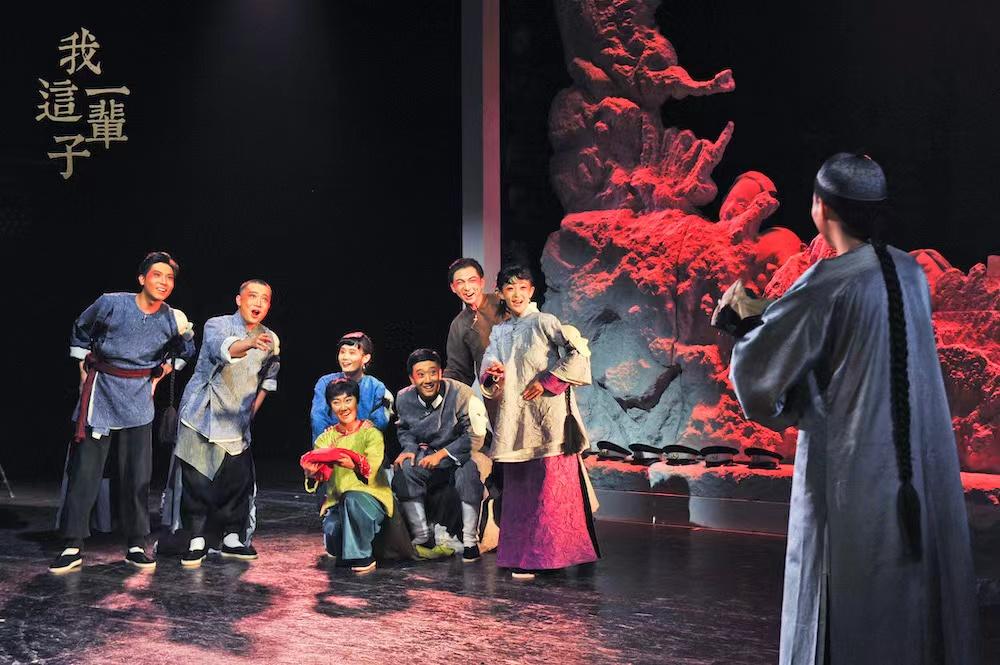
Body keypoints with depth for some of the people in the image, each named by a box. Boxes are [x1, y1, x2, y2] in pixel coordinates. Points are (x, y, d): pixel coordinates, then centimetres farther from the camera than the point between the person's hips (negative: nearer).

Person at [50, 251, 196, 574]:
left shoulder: (174, 321, -3)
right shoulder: (111, 303, -7)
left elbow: (185, 349, 19)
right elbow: (80, 332, 10)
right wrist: (84, 371, 9)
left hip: (138, 400, 2)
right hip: (100, 392, -2)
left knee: (137, 474, 2)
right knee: (84, 470, -3)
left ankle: (136, 545, 12)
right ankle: (73, 546, 3)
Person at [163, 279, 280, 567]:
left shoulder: (271, 340, 3)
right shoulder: (217, 325, -12)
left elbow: (268, 378, 19)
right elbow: (223, 348, -36)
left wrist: (253, 409, 12)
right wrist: (250, 344, -55)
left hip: (237, 424, 4)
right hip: (201, 416, -4)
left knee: (238, 482, 3)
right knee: (196, 482, -5)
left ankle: (232, 539, 16)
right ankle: (196, 542, 5)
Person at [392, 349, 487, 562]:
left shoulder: (461, 394, -18)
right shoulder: (404, 399, -3)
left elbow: (474, 436, -17)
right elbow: (404, 430, 16)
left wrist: (442, 454, -20)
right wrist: (410, 449, -6)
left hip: (460, 454, -4)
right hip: (426, 454, 4)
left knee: (469, 471, -36)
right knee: (404, 470, -24)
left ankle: (470, 541, -24)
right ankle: (423, 538, -17)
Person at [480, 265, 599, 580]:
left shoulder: (544, 322, -1)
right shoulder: (498, 332, 17)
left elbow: (579, 354, -10)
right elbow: (487, 371, 11)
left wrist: (547, 381, -11)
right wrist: (491, 376, -12)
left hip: (547, 419, -6)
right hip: (513, 422, 6)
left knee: (549, 487, -6)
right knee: (518, 489, 7)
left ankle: (548, 554, 0)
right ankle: (521, 555, 13)